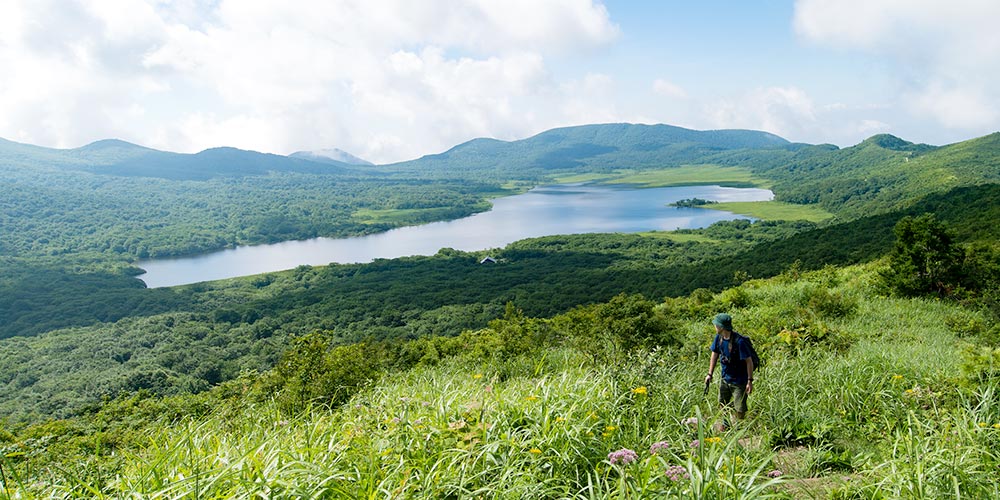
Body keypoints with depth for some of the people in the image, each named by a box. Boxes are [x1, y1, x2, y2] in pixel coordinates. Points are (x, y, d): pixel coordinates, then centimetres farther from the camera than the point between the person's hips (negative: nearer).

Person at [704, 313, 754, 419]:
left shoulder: (739, 341, -28)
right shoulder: (719, 337, -7)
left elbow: (749, 361, -21)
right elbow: (715, 355, 6)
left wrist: (750, 381, -20)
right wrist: (710, 374, 5)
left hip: (739, 381, -7)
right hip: (725, 379, 7)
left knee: (740, 410, 3)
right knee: (723, 405, 20)